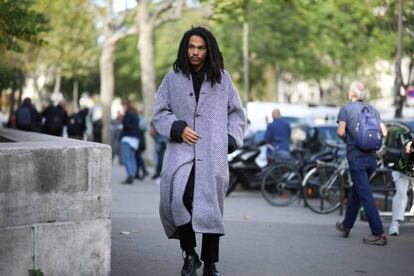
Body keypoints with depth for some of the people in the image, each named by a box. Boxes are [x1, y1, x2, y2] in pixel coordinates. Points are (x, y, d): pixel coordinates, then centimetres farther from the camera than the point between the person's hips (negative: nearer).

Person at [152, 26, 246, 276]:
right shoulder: (173, 79, 10)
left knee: (211, 207, -1)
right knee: (179, 198, -21)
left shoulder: (222, 78, 11)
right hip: (181, 151, 0)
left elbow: (237, 114, 16)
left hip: (212, 155, 1)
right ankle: (190, 254, -2)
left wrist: (230, 140, 2)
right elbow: (160, 114, 11)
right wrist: (178, 128, -7)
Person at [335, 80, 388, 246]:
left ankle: (379, 234, -12)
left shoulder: (346, 109, -4)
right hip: (372, 157, 6)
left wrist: (346, 138, 7)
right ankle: (346, 226, 34)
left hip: (356, 157, -6)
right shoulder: (372, 109, 9)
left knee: (366, 196, -7)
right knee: (356, 192, 21)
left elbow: (340, 131, -14)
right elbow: (383, 132, 3)